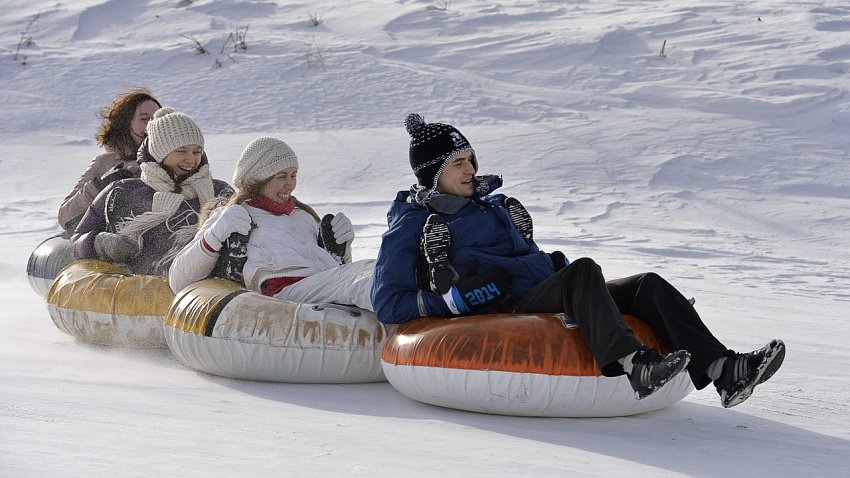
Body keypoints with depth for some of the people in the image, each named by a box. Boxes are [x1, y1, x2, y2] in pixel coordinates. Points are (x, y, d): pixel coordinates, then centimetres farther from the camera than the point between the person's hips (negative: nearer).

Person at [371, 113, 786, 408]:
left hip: (544, 298, 7)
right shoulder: (411, 226, 5)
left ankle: (723, 371, -33)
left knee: (647, 286, -14)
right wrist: (456, 297, -14)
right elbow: (387, 307, -2)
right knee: (583, 271, -33)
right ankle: (633, 364, -57)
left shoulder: (493, 205, 27)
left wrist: (558, 266, 11)